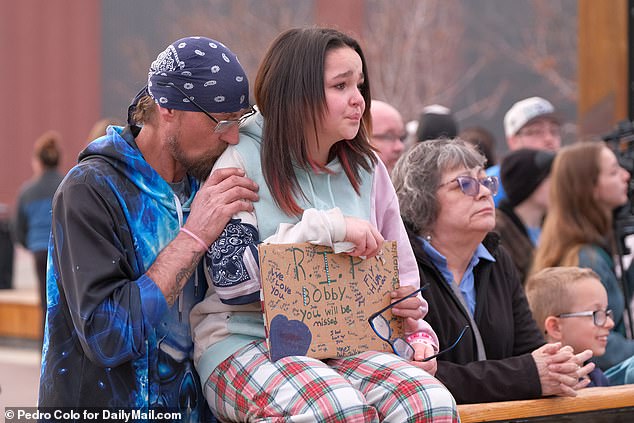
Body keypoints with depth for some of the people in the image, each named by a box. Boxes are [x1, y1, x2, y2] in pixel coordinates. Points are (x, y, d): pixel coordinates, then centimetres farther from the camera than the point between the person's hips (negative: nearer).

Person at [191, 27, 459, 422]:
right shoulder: (241, 161, -3)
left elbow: (400, 277, 18)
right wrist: (327, 228, -19)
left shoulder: (367, 169, 12)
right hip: (246, 341, -4)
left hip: (344, 345, 5)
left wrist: (415, 330, -3)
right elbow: (231, 276, -15)